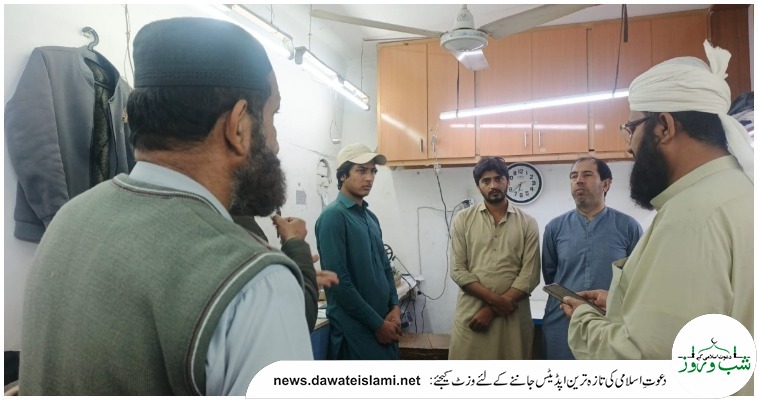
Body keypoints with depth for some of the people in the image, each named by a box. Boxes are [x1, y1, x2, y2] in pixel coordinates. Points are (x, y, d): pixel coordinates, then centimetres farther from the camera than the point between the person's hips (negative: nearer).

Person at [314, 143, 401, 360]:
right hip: (354, 328, -8)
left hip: (384, 324, 8)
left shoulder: (371, 217, 11)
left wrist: (394, 307, 0)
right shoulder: (333, 216, -14)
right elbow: (338, 281, -20)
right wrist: (377, 324, -15)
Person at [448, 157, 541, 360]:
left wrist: (492, 309, -11)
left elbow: (530, 275, -4)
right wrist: (495, 300, -13)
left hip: (513, 315, 1)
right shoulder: (463, 219, 3)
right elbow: (458, 270, -3)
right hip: (471, 313, 0)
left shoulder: (527, 223, 3)